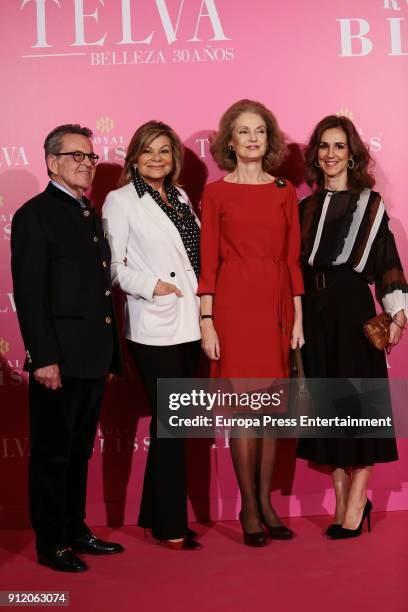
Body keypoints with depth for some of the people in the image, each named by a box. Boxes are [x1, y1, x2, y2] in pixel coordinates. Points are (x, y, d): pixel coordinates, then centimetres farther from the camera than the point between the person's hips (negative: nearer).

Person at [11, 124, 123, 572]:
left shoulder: (90, 216, 17)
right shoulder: (35, 215, -8)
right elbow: (30, 294, -14)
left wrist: (110, 352, 14)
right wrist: (43, 358, -20)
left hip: (93, 357, 8)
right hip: (60, 359, -8)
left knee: (79, 451, 16)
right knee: (52, 453, 4)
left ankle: (76, 530, 28)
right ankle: (51, 543, 16)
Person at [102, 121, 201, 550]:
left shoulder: (181, 197, 14)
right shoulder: (120, 201, -3)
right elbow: (113, 266, -7)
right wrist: (150, 285, -17)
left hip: (189, 324, 7)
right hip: (154, 327, -7)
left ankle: (155, 515, 26)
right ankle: (171, 526, 10)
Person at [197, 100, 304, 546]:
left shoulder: (284, 192, 11)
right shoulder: (215, 193, 2)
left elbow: (293, 258, 10)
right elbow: (208, 262, -1)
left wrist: (297, 318, 5)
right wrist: (206, 322, -7)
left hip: (276, 304, 3)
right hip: (234, 304, -3)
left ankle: (266, 503, 19)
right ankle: (249, 509, 11)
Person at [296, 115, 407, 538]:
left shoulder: (370, 204, 3)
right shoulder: (305, 207, 13)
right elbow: (297, 265, 13)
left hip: (354, 310, -4)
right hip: (314, 313, 4)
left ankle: (356, 504, 7)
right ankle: (343, 501, 16)